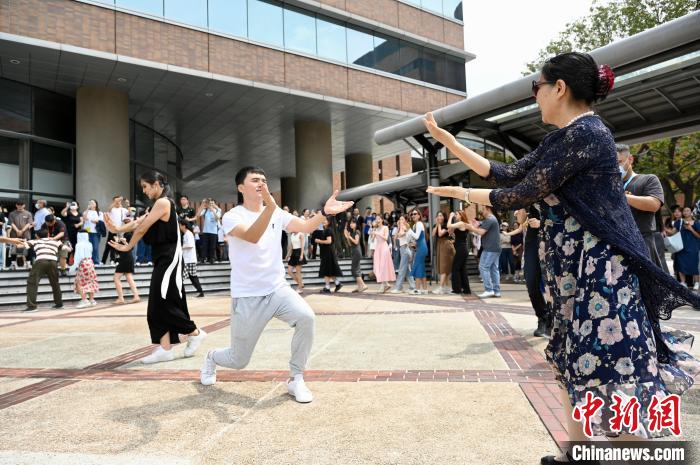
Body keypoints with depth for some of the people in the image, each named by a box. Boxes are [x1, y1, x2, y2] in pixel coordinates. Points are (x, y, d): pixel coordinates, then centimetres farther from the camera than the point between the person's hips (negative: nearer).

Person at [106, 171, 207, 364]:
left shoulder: (163, 202, -13)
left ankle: (195, 333, 9)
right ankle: (165, 348, 10)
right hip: (162, 258, 10)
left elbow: (142, 228, -10)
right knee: (157, 304, 7)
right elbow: (138, 222, 12)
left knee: (165, 302, -7)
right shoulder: (158, 205, 18)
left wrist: (128, 247, 3)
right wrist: (117, 229, -4)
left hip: (169, 258, -10)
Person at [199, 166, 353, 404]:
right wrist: (270, 207, -48)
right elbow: (252, 236, -32)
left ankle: (295, 380, -7)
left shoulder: (277, 214, 4)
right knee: (239, 360, 7)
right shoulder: (231, 217, -12)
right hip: (247, 297, -3)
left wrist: (325, 212, -29)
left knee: (306, 317, -27)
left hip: (278, 289, 4)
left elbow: (305, 226, -10)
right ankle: (212, 358, 45)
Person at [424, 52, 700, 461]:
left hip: (599, 266, -10)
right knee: (579, 362, 17)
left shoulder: (584, 133, -17)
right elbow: (509, 174, 13)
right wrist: (448, 141, 14)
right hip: (578, 268, 10)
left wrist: (463, 194, -1)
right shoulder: (565, 138, 13)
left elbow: (523, 194, -16)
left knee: (608, 367, -4)